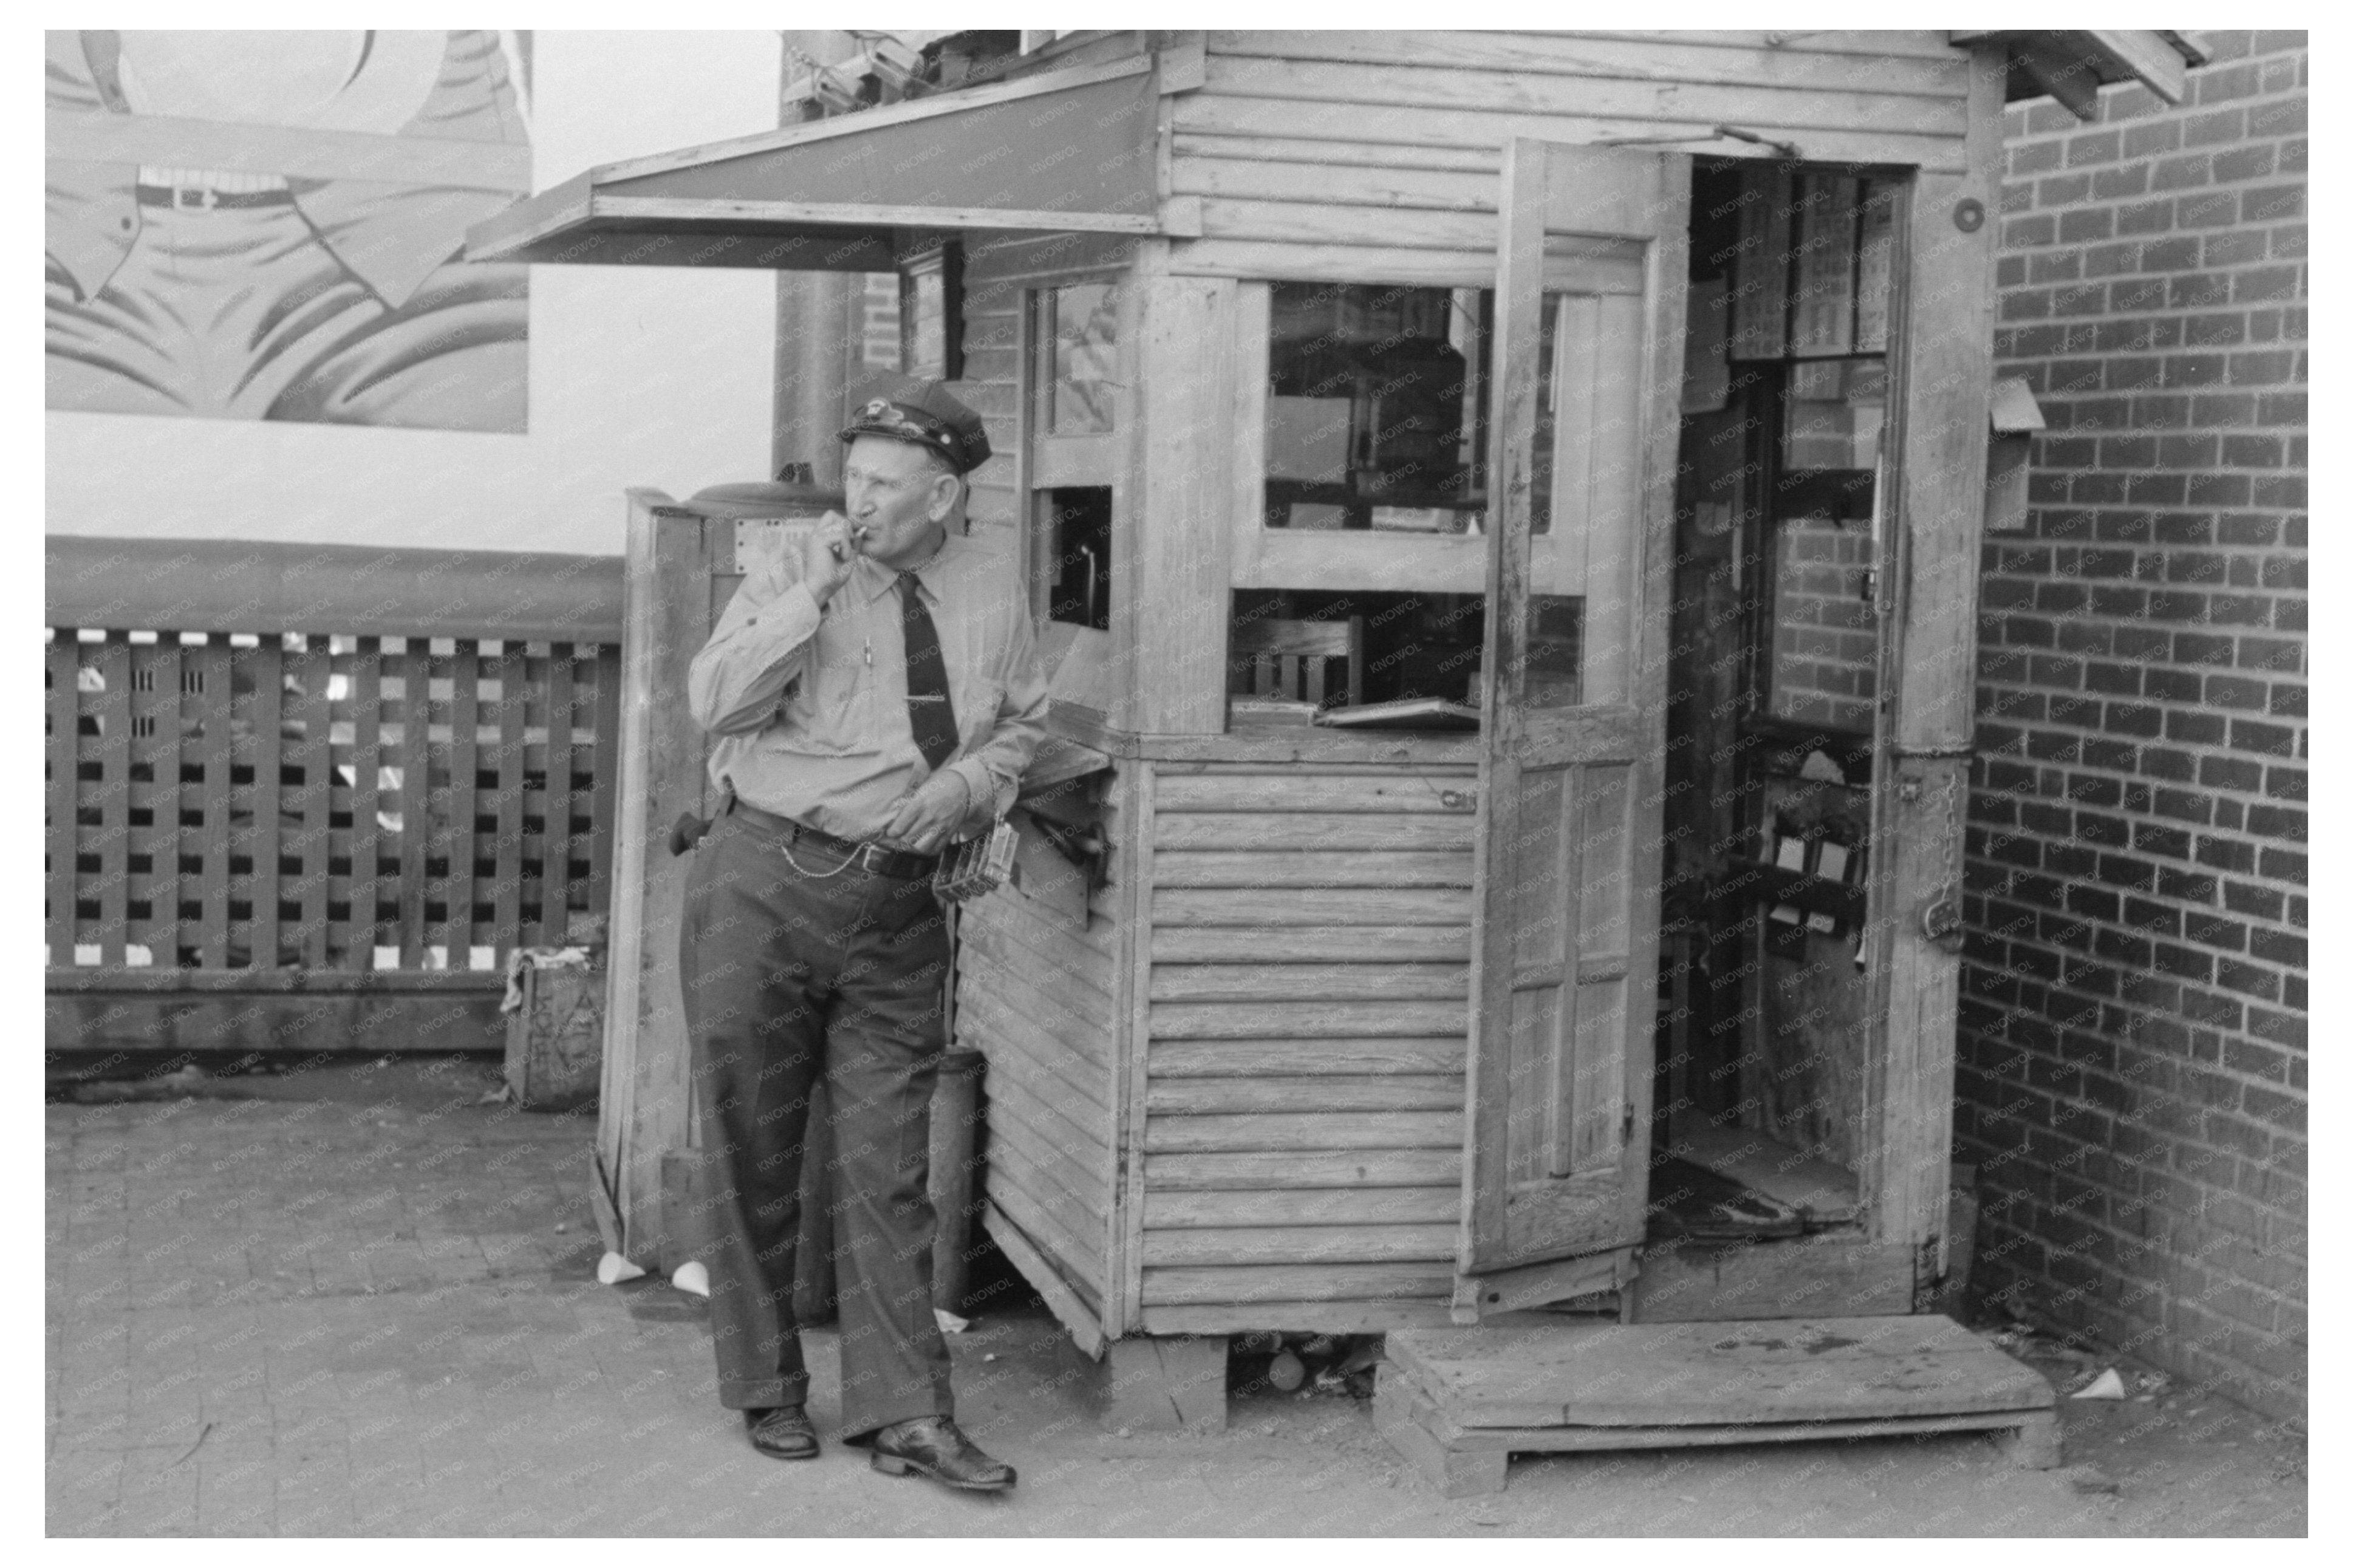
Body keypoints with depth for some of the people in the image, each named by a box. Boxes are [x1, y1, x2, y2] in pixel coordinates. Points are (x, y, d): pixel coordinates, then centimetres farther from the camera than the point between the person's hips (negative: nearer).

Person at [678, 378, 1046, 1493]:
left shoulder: (992, 588, 7)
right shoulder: (797, 576, -3)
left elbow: (1021, 722, 19)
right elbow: (714, 700, -14)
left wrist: (965, 783, -2)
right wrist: (815, 595, -21)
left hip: (897, 906, 2)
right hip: (764, 886, -2)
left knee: (889, 1162, 2)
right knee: (753, 1155, 6)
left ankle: (904, 1416, 6)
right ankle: (767, 1391, 20)